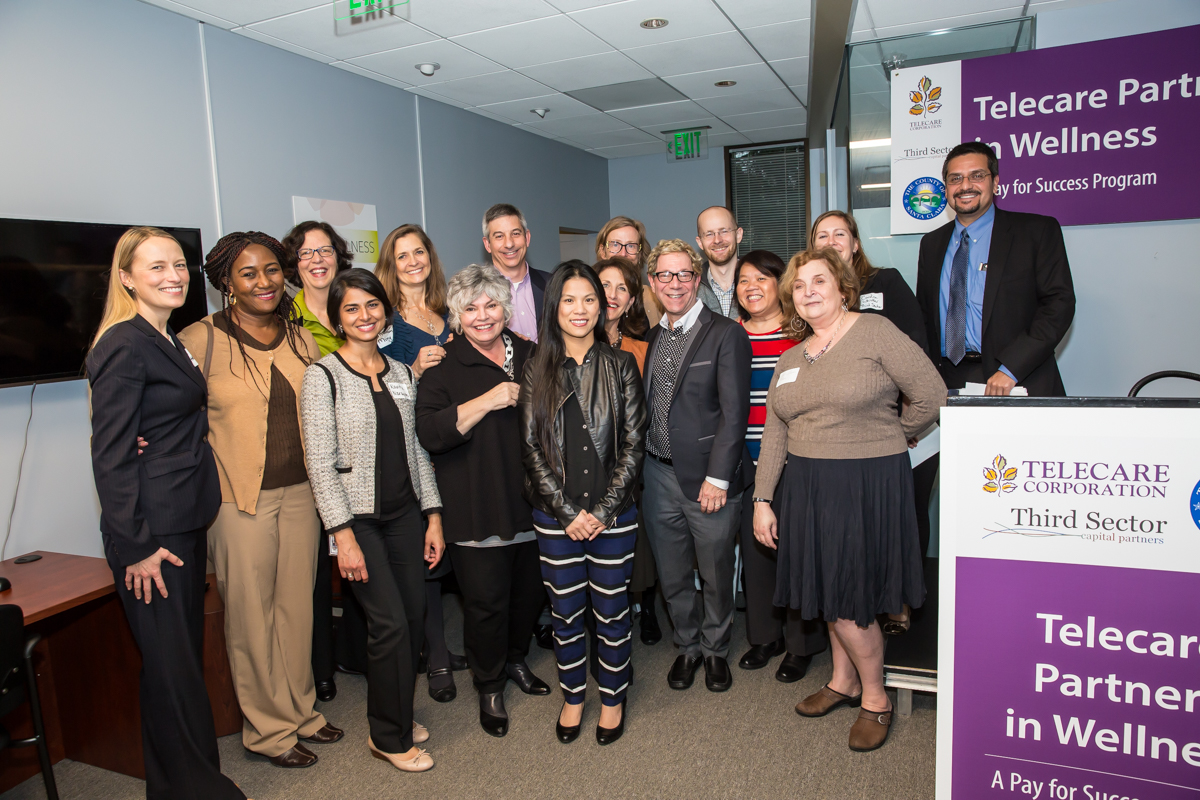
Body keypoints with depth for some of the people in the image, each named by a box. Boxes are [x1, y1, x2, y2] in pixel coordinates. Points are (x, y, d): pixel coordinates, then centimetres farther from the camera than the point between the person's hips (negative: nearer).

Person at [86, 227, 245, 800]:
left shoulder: (171, 342, 14)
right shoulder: (124, 346, -14)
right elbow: (110, 454, -17)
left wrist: (199, 522, 16)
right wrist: (136, 546, -18)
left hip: (186, 523, 9)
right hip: (150, 532, -9)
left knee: (184, 654, 17)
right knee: (171, 663, 2)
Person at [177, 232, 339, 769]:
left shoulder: (300, 337, 8)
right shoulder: (201, 340, -7)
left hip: (300, 492, 5)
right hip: (240, 499, -4)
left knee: (296, 607, 14)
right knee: (251, 615, 6)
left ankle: (301, 712, 32)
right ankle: (270, 729, 24)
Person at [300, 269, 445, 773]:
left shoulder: (401, 374, 9)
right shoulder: (322, 376, -7)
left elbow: (416, 449, 11)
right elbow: (320, 462, -11)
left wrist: (433, 514, 7)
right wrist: (343, 534, -15)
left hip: (404, 512, 5)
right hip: (357, 516, -5)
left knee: (414, 614, 7)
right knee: (390, 621, -7)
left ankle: (395, 715, 29)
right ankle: (388, 736, 14)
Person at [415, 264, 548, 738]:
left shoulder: (529, 355, 9)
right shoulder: (444, 365, -5)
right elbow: (430, 433, -18)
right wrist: (488, 400, -23)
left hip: (531, 501, 5)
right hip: (477, 509, -4)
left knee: (530, 591, 15)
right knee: (486, 601, 4)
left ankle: (516, 660, 42)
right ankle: (489, 689, 26)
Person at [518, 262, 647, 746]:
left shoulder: (621, 365, 0)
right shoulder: (537, 371, 2)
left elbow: (634, 444, -3)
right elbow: (531, 448, -1)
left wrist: (603, 511, -9)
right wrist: (568, 511, -8)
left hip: (613, 515, -1)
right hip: (556, 518, 1)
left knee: (612, 611, 10)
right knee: (566, 612, 13)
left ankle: (613, 698, 32)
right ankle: (573, 697, 35)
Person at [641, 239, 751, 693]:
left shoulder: (726, 335, -8)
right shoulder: (651, 337, 9)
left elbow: (735, 413, -12)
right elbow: (646, 408, 11)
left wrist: (717, 477, -15)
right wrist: (641, 467, 3)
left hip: (708, 479, -4)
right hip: (659, 476, 5)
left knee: (716, 574, 12)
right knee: (671, 575, 16)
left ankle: (715, 649, 35)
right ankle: (688, 646, 38)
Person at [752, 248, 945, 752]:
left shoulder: (874, 332, -8)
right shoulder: (790, 360, 10)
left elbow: (931, 395, -10)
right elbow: (774, 435, 8)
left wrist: (889, 438, 4)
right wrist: (762, 500, 3)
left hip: (868, 482, -6)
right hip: (806, 485, 6)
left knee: (849, 597, -1)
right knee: (824, 588, 14)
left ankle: (874, 698, 21)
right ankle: (843, 681, 34)